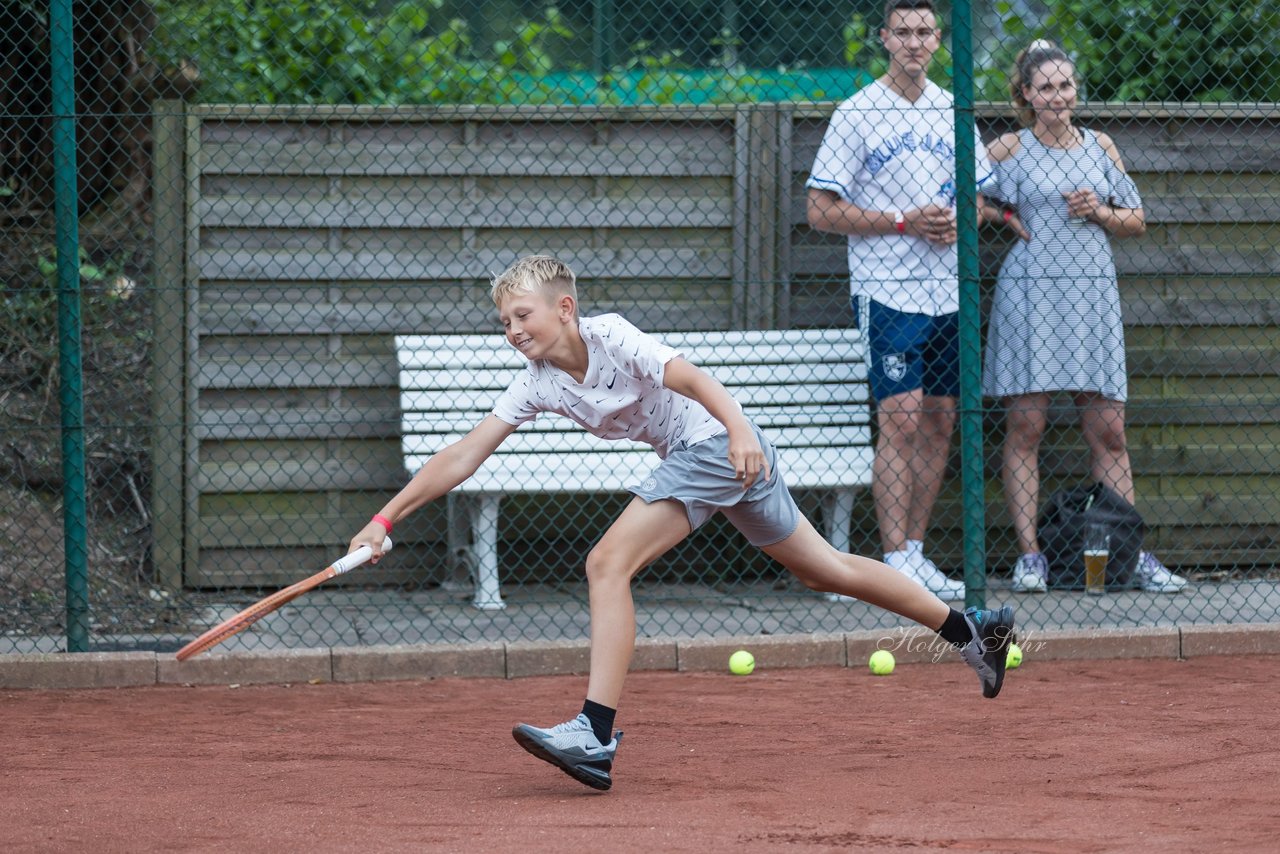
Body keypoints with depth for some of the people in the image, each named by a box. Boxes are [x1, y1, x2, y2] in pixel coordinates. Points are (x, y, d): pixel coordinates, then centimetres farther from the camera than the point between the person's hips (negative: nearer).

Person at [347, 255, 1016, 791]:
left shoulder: (609, 337, -16)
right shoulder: (535, 384, 4)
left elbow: (691, 378, -28)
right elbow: (464, 457, 3)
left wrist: (739, 430, -45)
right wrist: (385, 520, -3)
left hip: (716, 444, -9)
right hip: (688, 458, 9)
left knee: (608, 563, -19)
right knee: (824, 569, 18)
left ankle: (595, 736, -26)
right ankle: (971, 630, 29)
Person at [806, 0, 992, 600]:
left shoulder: (953, 111, 11)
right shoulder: (857, 115, -5)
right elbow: (821, 211, -7)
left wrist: (960, 220, -3)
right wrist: (904, 222, -15)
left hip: (948, 293, 6)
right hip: (888, 292, -6)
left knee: (939, 421, 7)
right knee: (900, 419, -13)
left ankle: (915, 551, 14)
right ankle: (896, 562, -12)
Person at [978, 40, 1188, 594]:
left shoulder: (1100, 147, 13)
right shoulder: (1010, 149, 5)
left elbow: (1137, 221, 17)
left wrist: (1100, 213, -2)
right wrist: (1003, 217, -5)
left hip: (1091, 294, 2)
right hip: (1029, 293, -2)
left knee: (1107, 433, 2)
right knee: (1025, 427, -3)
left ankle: (1132, 554, 5)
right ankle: (1029, 555, 1)